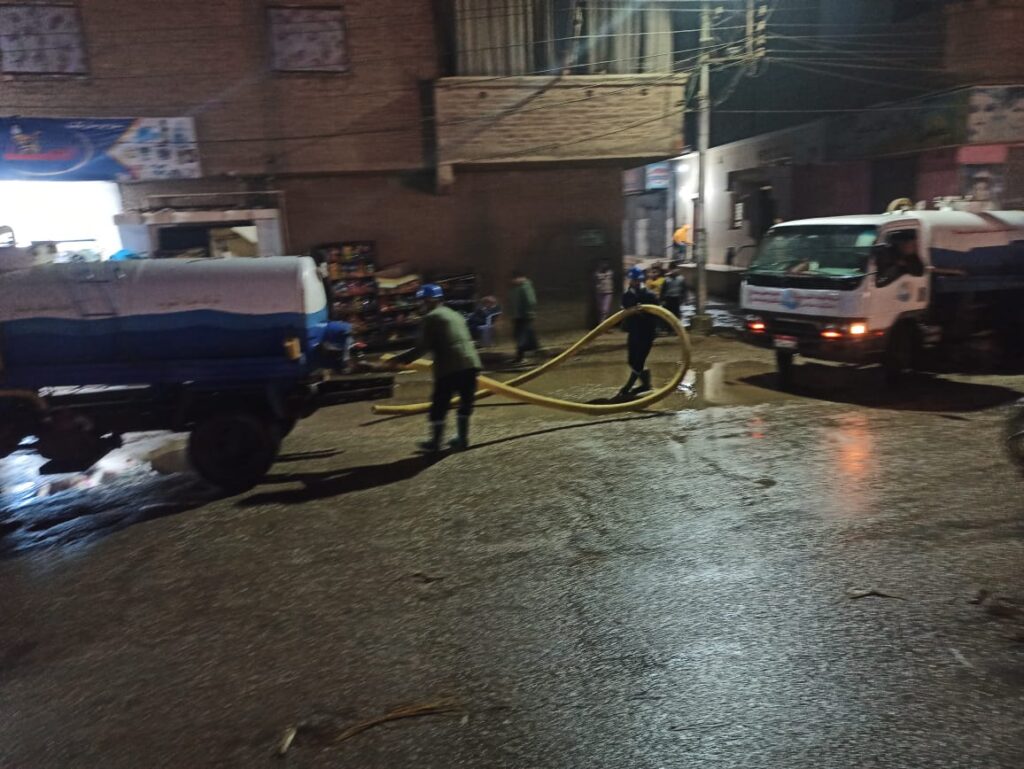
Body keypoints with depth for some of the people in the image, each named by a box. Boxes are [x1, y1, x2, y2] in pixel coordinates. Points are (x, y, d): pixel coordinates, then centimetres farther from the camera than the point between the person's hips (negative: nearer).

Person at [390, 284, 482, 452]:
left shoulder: (430, 318, 0)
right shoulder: (456, 315, 24)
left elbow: (423, 347, -6)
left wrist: (401, 359, 1)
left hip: (449, 367, -7)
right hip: (471, 363, 7)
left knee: (439, 405, 6)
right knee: (466, 403, 15)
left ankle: (435, 442, 15)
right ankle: (462, 439, 20)